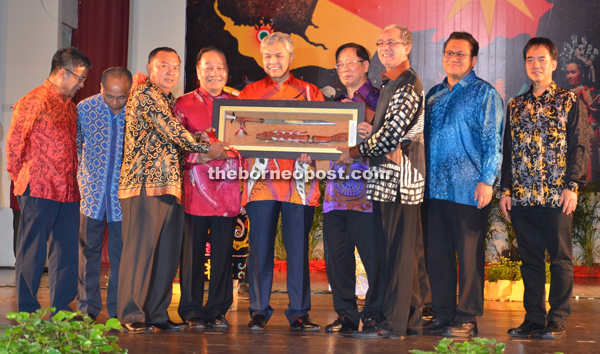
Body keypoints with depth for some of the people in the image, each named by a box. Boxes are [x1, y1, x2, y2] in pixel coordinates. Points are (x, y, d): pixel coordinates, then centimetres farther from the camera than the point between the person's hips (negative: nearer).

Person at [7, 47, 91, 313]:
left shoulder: (70, 105, 17)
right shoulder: (33, 101, -7)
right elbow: (14, 143, -4)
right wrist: (23, 179, 2)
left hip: (68, 192, 7)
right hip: (38, 191, -7)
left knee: (67, 252, 8)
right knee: (32, 254, 0)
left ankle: (60, 312, 16)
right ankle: (27, 313, 8)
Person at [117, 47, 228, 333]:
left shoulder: (168, 99, 24)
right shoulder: (145, 94, -5)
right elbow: (172, 130, -11)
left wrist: (201, 155, 10)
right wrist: (205, 148, -2)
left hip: (170, 185, 9)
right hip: (146, 181, -9)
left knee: (167, 253, 7)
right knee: (141, 249, -7)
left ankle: (157, 313, 12)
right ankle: (132, 315, -3)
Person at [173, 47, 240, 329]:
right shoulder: (184, 104, 7)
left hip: (228, 186, 2)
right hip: (196, 187, -2)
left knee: (223, 251, 4)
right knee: (193, 250, 0)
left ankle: (218, 311, 13)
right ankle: (192, 312, 9)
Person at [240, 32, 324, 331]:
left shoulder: (310, 92, 13)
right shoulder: (250, 92, 15)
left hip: (299, 181, 0)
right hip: (261, 180, 0)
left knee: (298, 248, 1)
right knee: (260, 247, 0)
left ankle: (299, 312, 8)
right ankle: (259, 311, 9)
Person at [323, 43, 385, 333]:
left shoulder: (378, 100, 2)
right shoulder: (336, 103, 20)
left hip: (366, 189, -6)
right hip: (336, 188, 6)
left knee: (373, 254, -5)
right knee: (336, 256, 4)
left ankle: (374, 314, 7)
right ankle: (346, 315, 14)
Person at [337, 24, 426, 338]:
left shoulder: (407, 86, -12)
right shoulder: (390, 84, 21)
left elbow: (391, 134, -18)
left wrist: (356, 152, -8)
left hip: (399, 176, -10)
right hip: (388, 177, 10)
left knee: (399, 250, -7)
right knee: (405, 250, 13)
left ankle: (394, 323, -4)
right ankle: (411, 319, 19)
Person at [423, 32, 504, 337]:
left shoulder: (484, 93, 0)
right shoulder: (434, 94, 17)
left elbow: (492, 140, -6)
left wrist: (486, 181, -14)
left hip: (468, 189, -6)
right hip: (435, 187, 6)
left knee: (469, 256, -1)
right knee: (437, 254, 8)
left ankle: (467, 318, 5)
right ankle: (443, 314, 16)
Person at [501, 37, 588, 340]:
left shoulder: (569, 102, 2)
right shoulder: (516, 106, 15)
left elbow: (579, 147, -3)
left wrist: (572, 187, -12)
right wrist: (506, 190, 9)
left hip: (557, 197, -4)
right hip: (521, 198, 4)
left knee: (560, 259, 0)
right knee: (530, 260, 8)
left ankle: (557, 320, 6)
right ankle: (534, 318, 14)